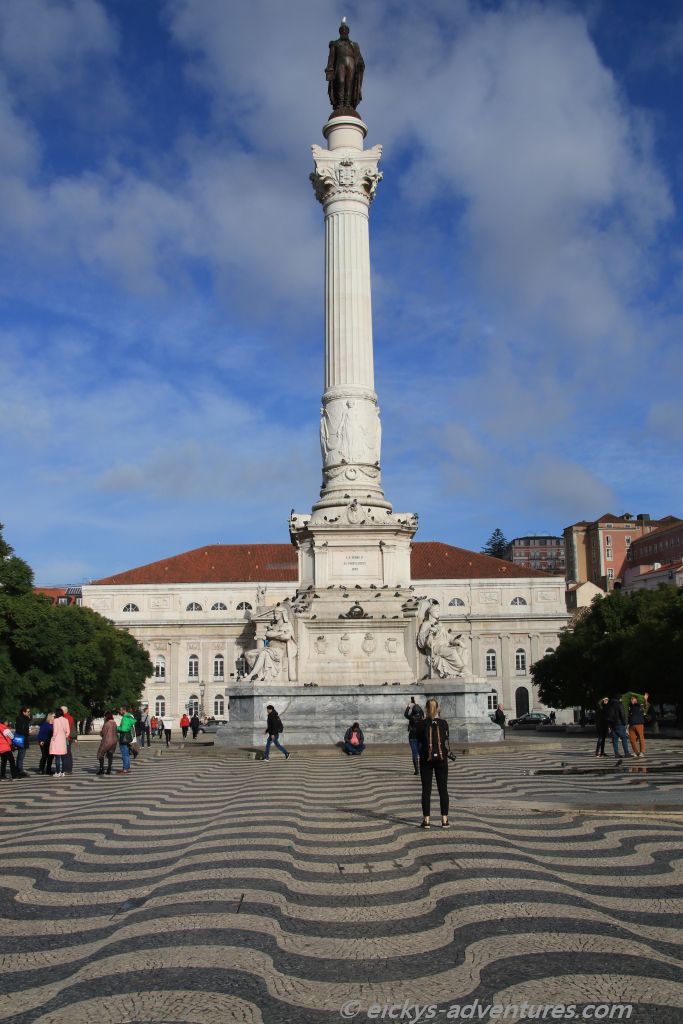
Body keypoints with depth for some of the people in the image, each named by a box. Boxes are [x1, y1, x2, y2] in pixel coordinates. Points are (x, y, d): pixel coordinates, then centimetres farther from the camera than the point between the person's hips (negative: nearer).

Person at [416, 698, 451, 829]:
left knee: (426, 790, 4)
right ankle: (444, 819, 8)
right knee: (443, 789, 8)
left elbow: (419, 742, 0)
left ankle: (426, 819, 4)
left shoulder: (422, 723, -5)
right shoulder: (443, 723, -3)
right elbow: (446, 742, 0)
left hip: (426, 759, -1)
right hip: (441, 758, 1)